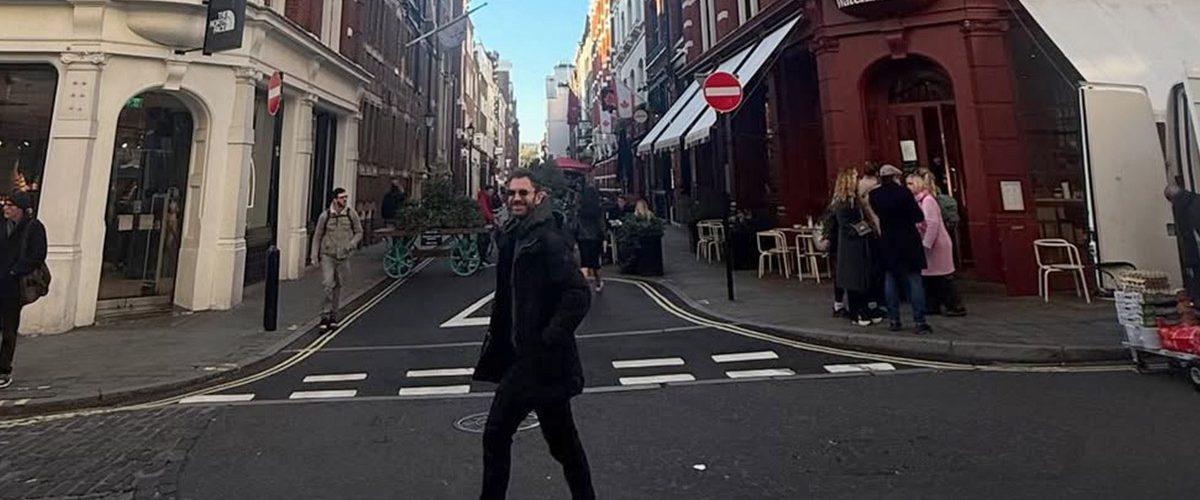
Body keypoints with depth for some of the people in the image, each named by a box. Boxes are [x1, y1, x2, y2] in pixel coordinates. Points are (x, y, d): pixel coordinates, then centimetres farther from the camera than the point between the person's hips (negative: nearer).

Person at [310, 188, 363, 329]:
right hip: (327, 255, -2)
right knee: (328, 284, -14)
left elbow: (359, 232, 7)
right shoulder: (325, 215, -4)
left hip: (343, 256, 2)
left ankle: (333, 315, 24)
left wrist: (352, 243, -12)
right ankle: (325, 315, -2)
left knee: (338, 286, 10)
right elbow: (317, 236, 5)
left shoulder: (351, 214, -2)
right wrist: (315, 255, 0)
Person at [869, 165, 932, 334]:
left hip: (887, 242, 3)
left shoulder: (874, 195, -3)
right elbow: (919, 217, -8)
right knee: (914, 279, 1)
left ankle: (893, 320, 11)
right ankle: (920, 322, 1)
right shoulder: (903, 191, -12)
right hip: (908, 241, -3)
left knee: (890, 279, 9)